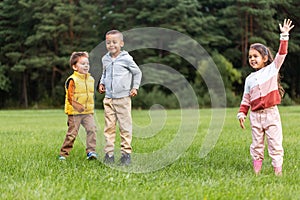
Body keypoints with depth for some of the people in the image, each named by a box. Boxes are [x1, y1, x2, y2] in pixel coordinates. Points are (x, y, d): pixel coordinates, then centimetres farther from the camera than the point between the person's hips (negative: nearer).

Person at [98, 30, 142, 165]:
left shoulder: (126, 59, -5)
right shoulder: (105, 59, 9)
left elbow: (137, 73, 7)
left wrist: (135, 87, 0)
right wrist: (101, 83, 11)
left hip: (123, 98, -4)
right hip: (108, 98, 4)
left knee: (125, 126, 0)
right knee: (109, 126, 4)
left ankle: (126, 152, 7)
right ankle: (109, 153, 8)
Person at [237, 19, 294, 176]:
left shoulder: (272, 69, 4)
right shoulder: (249, 79, 13)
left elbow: (281, 54, -5)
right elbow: (246, 98, 14)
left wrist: (284, 36, -11)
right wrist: (242, 113, 5)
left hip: (271, 113, -3)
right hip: (255, 115, 3)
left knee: (275, 143, -4)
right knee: (257, 144, 6)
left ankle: (278, 171, -3)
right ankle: (256, 171, 10)